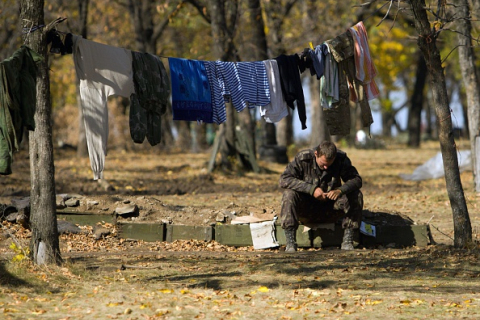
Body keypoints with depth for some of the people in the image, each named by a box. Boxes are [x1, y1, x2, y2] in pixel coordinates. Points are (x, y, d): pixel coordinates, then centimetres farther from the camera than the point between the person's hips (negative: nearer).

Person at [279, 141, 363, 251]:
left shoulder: (341, 159, -9)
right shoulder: (303, 158, -16)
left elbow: (357, 180, -13)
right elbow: (284, 179, -24)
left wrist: (340, 190, -35)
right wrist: (311, 189, -34)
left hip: (331, 211, 2)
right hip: (306, 211, -2)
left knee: (356, 195, -21)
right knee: (289, 194, -31)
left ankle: (347, 241, -17)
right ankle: (290, 243, -31)